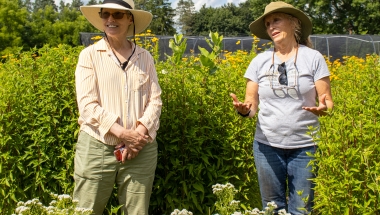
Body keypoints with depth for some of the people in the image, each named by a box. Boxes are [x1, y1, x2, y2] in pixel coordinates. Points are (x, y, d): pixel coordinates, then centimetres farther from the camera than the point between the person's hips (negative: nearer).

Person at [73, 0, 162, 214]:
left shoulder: (145, 57, 8)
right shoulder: (90, 55, 0)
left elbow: (155, 100, 2)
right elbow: (87, 104, -9)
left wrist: (139, 133, -14)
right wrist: (123, 134, -17)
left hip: (141, 148, 2)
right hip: (97, 147, -2)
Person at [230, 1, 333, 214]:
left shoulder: (313, 57, -2)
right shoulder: (260, 61, 3)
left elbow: (328, 102, -1)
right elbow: (252, 105, 5)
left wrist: (323, 108, -24)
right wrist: (243, 109, -18)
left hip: (305, 146, -2)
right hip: (267, 145, 2)